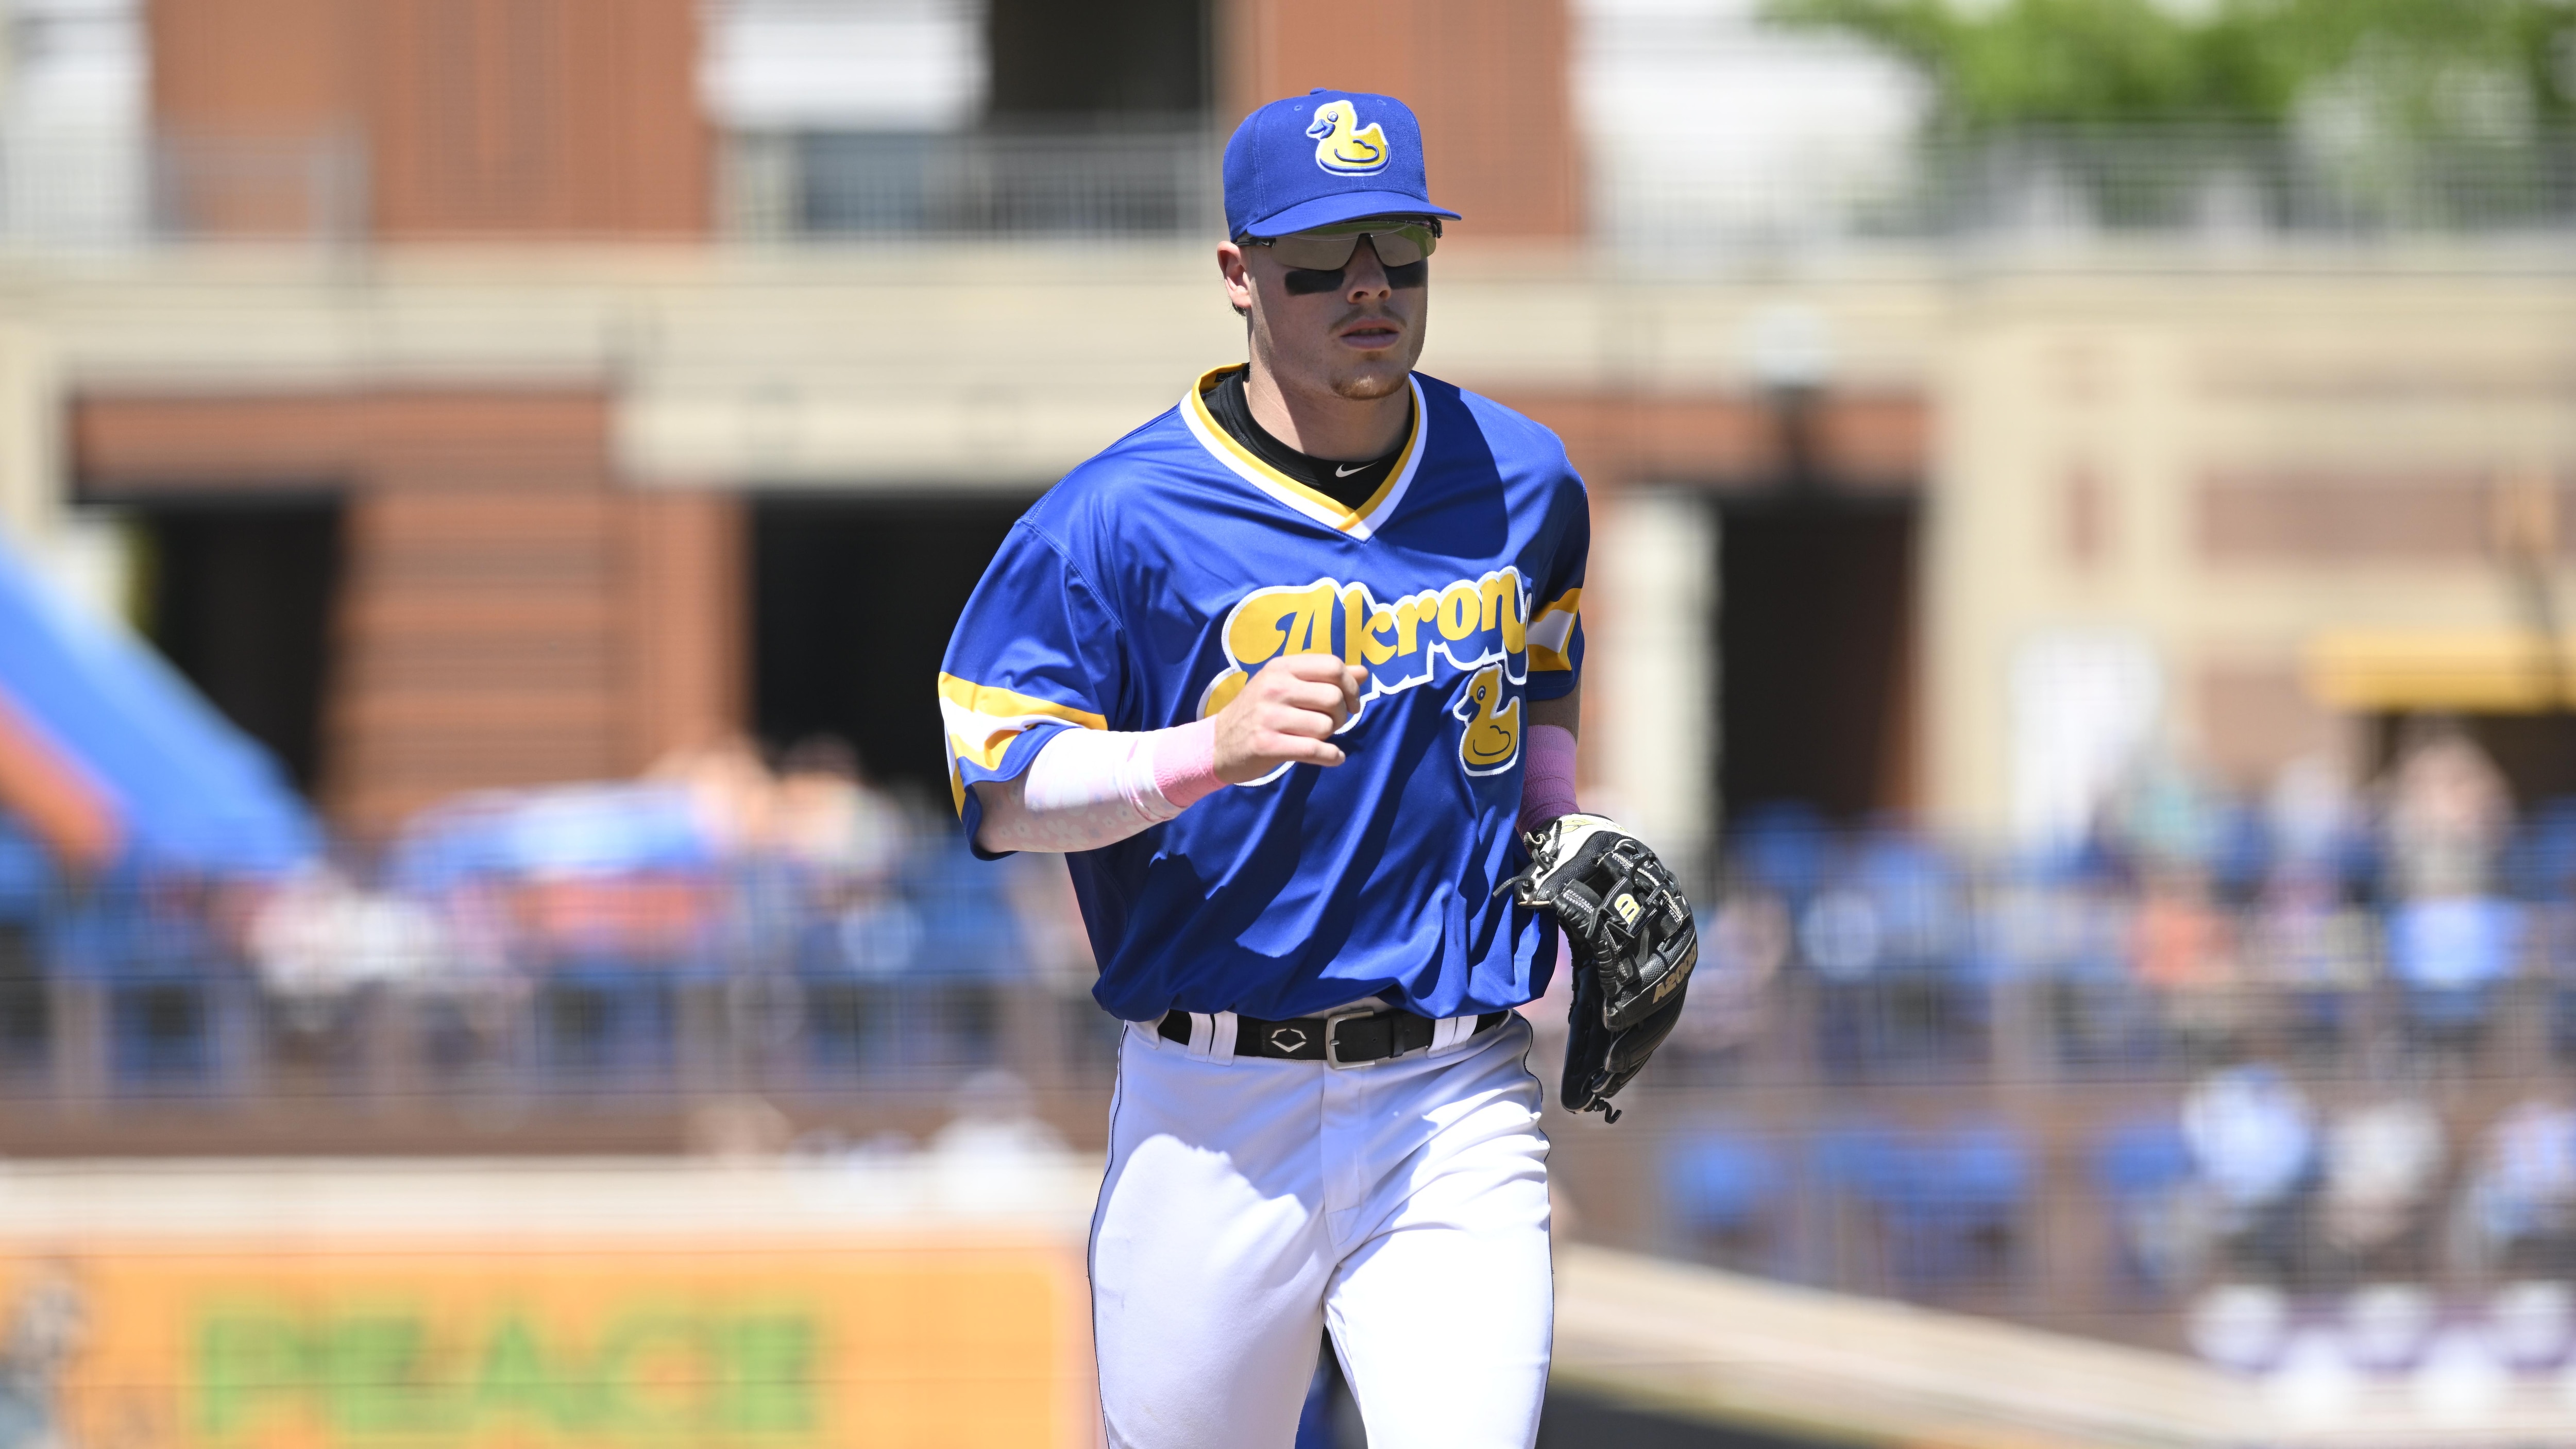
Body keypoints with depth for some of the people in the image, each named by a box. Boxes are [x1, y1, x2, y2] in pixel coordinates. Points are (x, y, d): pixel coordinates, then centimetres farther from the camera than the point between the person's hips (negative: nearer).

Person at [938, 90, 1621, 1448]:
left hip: (1458, 1109, 2)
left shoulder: (1523, 482, 8)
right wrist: (1214, 749, -24)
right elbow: (997, 797, -9)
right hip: (1210, 1116, -2)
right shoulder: (1119, 518, -6)